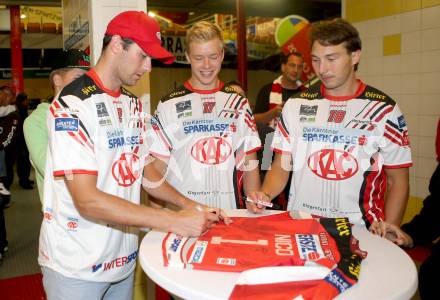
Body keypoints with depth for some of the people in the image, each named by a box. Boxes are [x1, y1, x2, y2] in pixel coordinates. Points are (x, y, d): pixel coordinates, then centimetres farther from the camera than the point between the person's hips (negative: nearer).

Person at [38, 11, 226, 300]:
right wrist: (174, 221, -26)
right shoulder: (72, 105, -18)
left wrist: (189, 205, -4)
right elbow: (87, 201, -24)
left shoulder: (134, 105, 6)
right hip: (76, 266, -7)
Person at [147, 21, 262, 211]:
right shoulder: (169, 105, 0)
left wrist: (255, 206, -5)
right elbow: (157, 168, 0)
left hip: (230, 212, 3)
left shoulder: (239, 103, 8)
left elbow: (249, 163, 8)